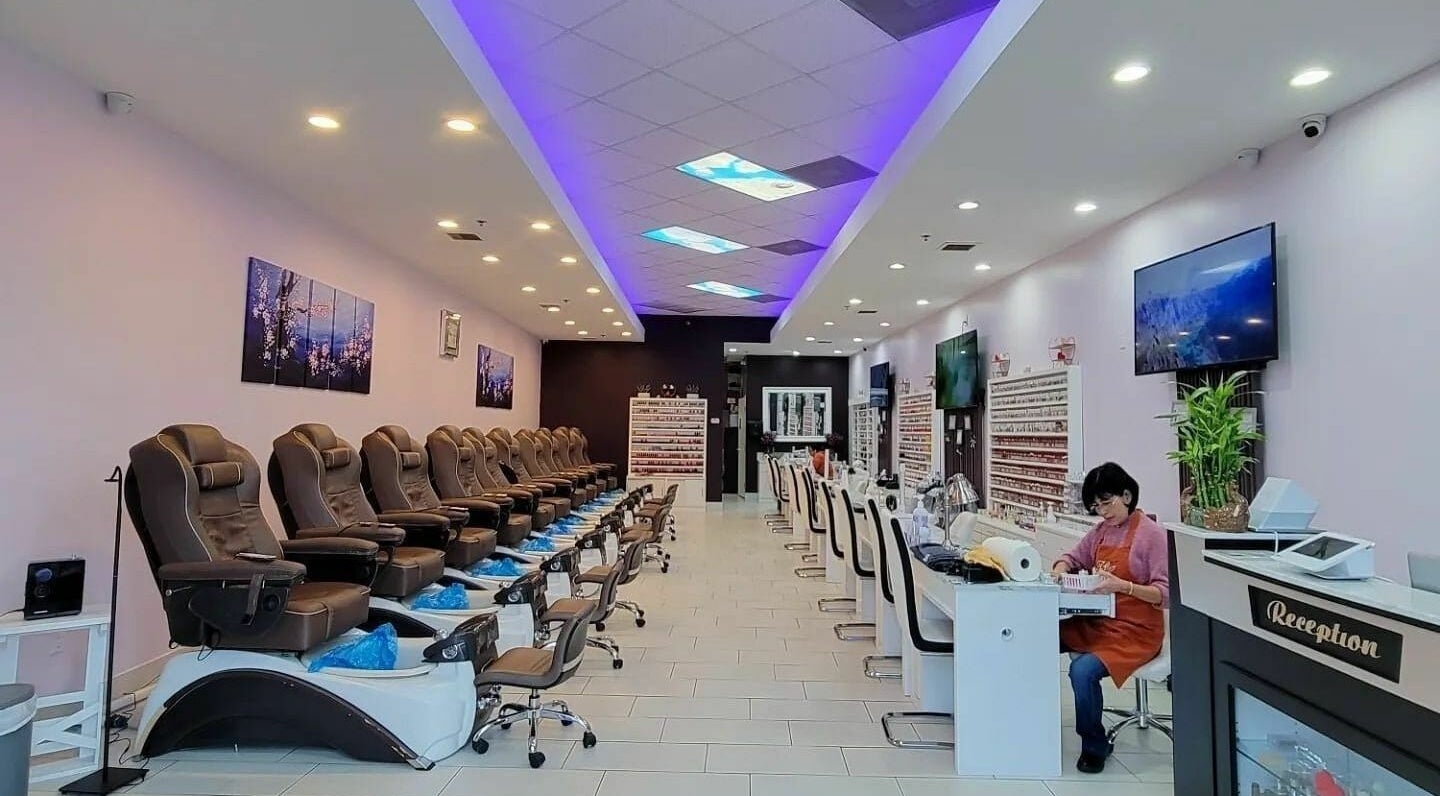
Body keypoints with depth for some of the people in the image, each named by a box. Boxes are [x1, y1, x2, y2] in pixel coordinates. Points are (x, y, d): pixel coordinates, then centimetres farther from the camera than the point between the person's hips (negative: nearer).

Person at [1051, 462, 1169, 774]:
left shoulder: (1152, 535, -12)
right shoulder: (1101, 531, 7)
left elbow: (1165, 594, -15)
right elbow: (1073, 558, 19)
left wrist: (1124, 586, -32)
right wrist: (1061, 569, -5)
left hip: (1136, 631, -6)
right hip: (1097, 621, 7)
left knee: (1083, 670, -29)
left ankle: (1095, 747, -2)